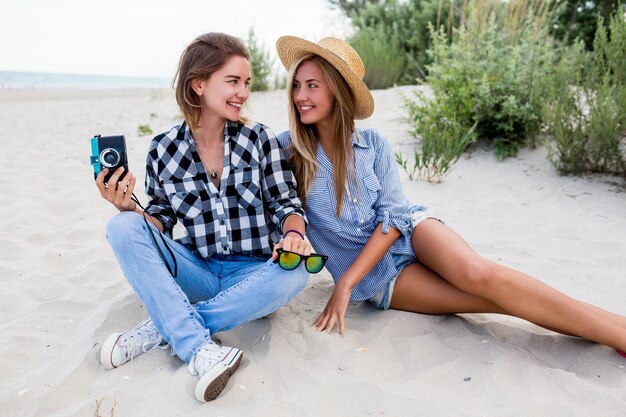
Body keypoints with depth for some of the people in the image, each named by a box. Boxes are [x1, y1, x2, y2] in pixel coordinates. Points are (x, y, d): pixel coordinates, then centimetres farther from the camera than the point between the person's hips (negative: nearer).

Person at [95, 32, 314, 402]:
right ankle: (199, 349, -31)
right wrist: (128, 207, -14)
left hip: (254, 273, -1)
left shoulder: (260, 139, -2)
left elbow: (286, 203, -2)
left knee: (295, 272, -33)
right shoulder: (164, 151, 1)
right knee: (122, 228, -19)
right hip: (198, 272, 1)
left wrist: (293, 233, -24)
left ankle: (162, 328, -21)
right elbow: (162, 223, 6)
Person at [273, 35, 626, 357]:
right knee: (491, 291, -19)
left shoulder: (373, 144, -6)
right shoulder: (286, 149, -7)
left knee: (478, 272, -30)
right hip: (378, 275, -1)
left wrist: (346, 283, -16)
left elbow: (394, 217, -8)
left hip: (408, 232, 1)